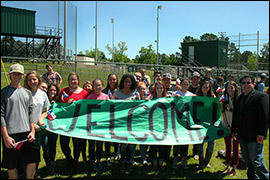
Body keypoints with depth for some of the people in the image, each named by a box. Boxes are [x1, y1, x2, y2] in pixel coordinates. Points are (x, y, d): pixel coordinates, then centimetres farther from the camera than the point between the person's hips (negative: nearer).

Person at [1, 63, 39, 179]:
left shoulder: (27, 93, 13)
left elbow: (31, 113, 12)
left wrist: (32, 131, 2)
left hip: (27, 133, 4)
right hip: (11, 135, -4)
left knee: (33, 160, 6)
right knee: (11, 165, 6)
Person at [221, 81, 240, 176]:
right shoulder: (224, 100, 1)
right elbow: (223, 113, 1)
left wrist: (230, 109, -21)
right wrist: (228, 126, -4)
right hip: (226, 126, 3)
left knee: (235, 147, 5)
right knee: (228, 147, 12)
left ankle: (234, 167, 16)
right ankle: (228, 166, 24)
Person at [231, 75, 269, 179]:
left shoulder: (261, 96, -6)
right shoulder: (239, 98, 16)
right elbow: (235, 116, 20)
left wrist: (261, 134, -17)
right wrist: (234, 131, 13)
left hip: (254, 136, -7)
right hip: (242, 135, 7)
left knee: (256, 160, -4)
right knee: (247, 160, 14)